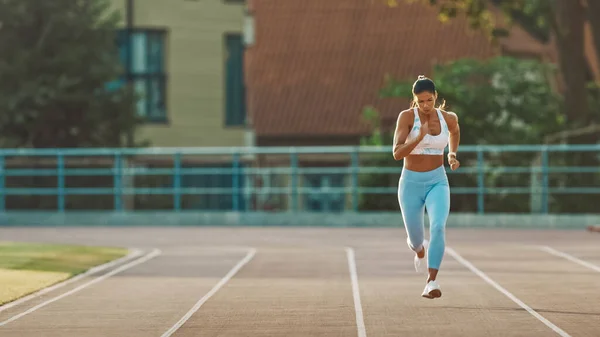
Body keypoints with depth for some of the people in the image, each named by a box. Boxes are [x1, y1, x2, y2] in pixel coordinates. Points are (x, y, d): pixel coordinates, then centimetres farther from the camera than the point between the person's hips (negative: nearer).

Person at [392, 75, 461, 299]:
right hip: (411, 183, -1)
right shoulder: (407, 117, -13)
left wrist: (452, 155, 9)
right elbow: (397, 153, -21)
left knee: (438, 226, -26)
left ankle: (431, 282, -28)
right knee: (415, 237, 13)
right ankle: (418, 246, 53)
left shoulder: (448, 118, -2)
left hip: (437, 182, 1)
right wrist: (419, 137, -35)